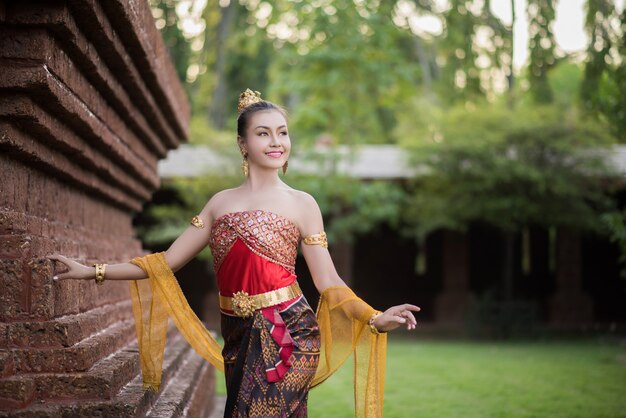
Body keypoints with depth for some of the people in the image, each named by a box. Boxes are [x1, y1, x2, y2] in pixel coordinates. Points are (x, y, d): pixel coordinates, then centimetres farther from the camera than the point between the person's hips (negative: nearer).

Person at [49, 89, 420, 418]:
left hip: (286, 335, -4)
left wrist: (374, 319, -19)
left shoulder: (301, 203, 0)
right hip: (239, 338, 4)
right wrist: (94, 271, 6)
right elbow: (166, 263, 11)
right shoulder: (221, 203, 11)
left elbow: (329, 283, -3)